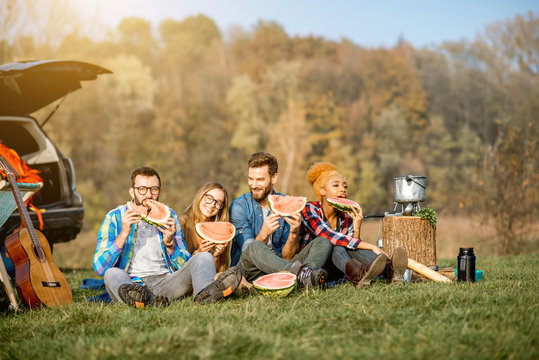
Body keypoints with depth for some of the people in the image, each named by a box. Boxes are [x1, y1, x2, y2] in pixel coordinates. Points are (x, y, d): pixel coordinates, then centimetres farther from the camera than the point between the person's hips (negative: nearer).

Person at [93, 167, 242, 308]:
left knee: (203, 257, -17)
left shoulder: (168, 216, 13)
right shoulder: (115, 217, 4)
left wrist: (169, 243, -8)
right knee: (112, 274, -33)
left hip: (166, 281, 3)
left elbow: (185, 266, 11)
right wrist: (124, 234, -16)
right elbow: (100, 268, -7)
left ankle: (205, 292, -50)